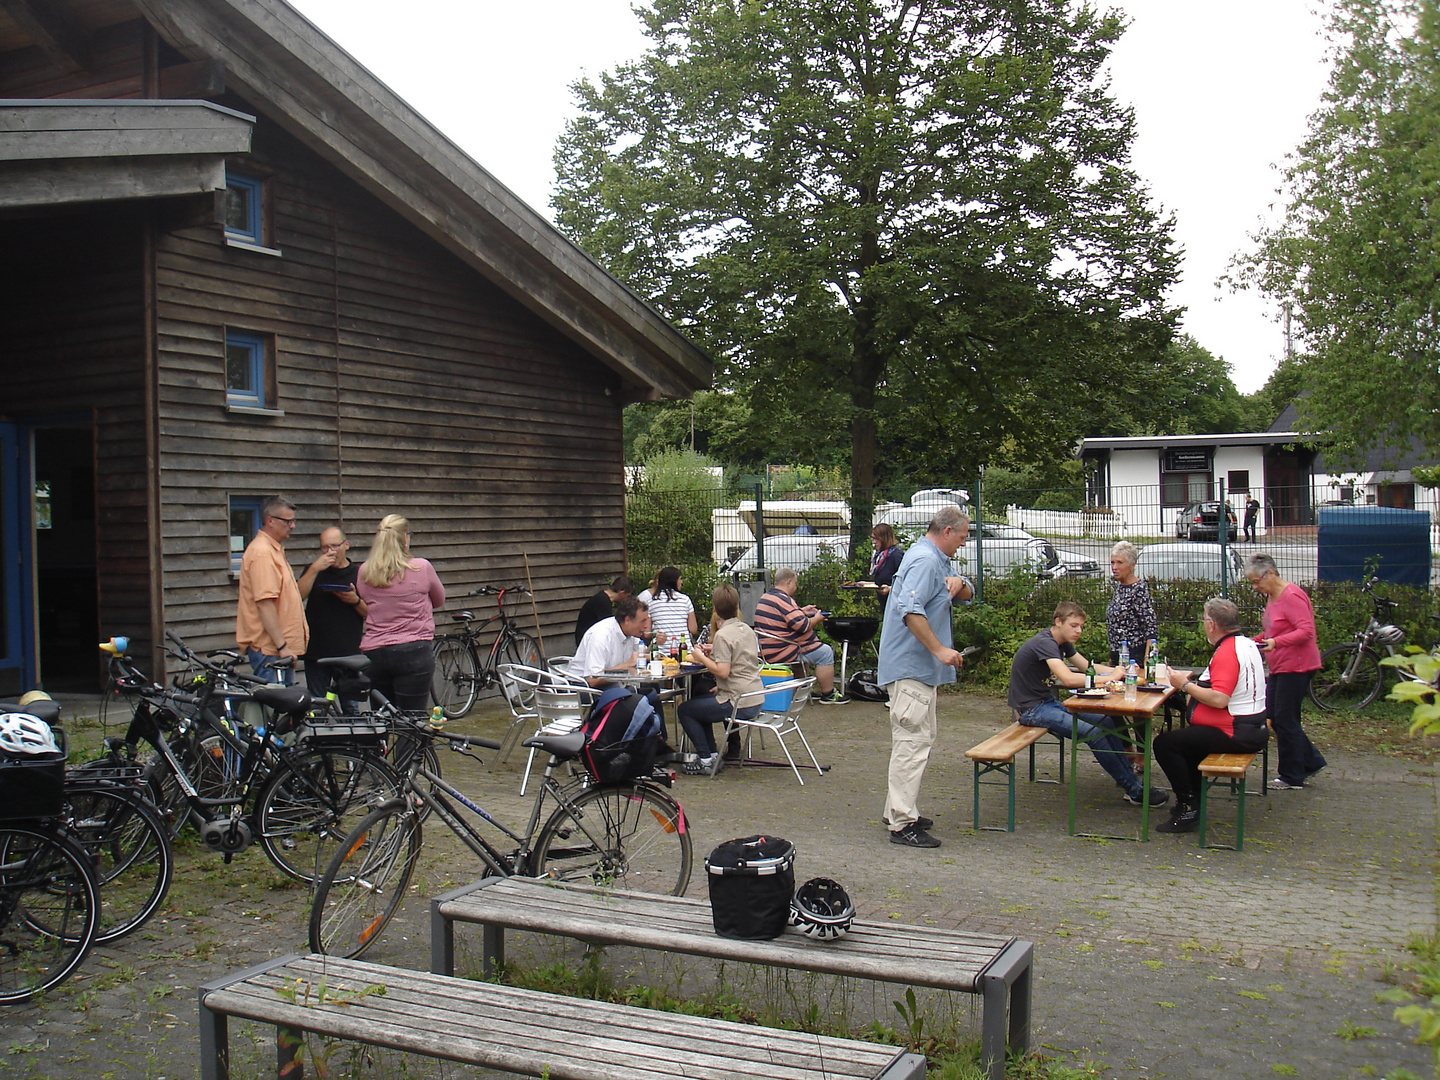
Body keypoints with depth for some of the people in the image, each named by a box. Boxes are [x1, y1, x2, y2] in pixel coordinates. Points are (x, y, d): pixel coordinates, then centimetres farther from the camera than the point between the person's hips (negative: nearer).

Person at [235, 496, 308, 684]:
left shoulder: (275, 549, 18)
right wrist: (282, 646, -23)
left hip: (281, 648, 11)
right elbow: (264, 603, -23)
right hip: (268, 649, -11)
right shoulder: (261, 552, -16)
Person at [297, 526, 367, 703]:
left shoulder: (358, 574, 8)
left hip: (348, 655, -1)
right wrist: (314, 569, -16)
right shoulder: (313, 571, 11)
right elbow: (297, 596, -8)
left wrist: (355, 601, -11)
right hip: (316, 653, 1)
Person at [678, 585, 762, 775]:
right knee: (700, 701, 28)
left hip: (738, 704, -9)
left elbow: (723, 672, -23)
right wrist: (714, 652, 19)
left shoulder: (722, 635, -16)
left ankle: (706, 760, 3)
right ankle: (712, 753, 24)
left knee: (685, 710, 5)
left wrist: (701, 657, -10)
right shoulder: (747, 630, 9)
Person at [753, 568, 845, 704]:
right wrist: (816, 619, -4)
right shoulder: (784, 600, -20)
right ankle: (828, 695, 6)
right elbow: (803, 626, -22)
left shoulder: (764, 598, 12)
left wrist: (802, 611, 24)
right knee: (825, 652, -2)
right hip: (781, 654, -11)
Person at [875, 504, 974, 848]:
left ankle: (899, 809, 28)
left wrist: (959, 584, -3)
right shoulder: (924, 560, -17)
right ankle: (902, 824, -9)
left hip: (922, 667, 12)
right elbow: (910, 610, -29)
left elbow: (968, 595, 20)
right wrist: (940, 649, -29)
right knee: (913, 741, -11)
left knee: (920, 737, 19)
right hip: (911, 668, -12)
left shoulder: (937, 560, 18)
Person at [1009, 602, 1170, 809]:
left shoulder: (1063, 643, 9)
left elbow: (1087, 666, 12)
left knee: (1105, 722, 0)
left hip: (1048, 703, 10)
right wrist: (1109, 678, -29)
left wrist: (1118, 671, -6)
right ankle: (1135, 791, -11)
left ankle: (1133, 782, 4)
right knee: (1093, 732, -21)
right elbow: (1068, 679, -35)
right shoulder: (1044, 643, -22)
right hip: (1030, 710, -10)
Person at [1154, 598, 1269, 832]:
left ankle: (1188, 810, -9)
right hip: (1253, 729, 11)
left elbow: (1219, 699, -30)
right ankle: (1193, 798, 29)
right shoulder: (1247, 644, 11)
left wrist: (1186, 685, -18)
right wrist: (1196, 680, 14)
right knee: (1187, 736, 31)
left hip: (1235, 733, -11)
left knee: (1165, 743, -13)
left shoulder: (1227, 652, -21)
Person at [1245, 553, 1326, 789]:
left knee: (1285, 720, -3)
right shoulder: (1272, 596, 12)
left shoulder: (1292, 596, -18)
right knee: (1273, 716, 13)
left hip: (1296, 666, -10)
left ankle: (1292, 778, 8)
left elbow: (1306, 631, -25)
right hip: (1280, 667, 10)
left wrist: (1276, 642, -36)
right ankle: (1311, 761, 23)